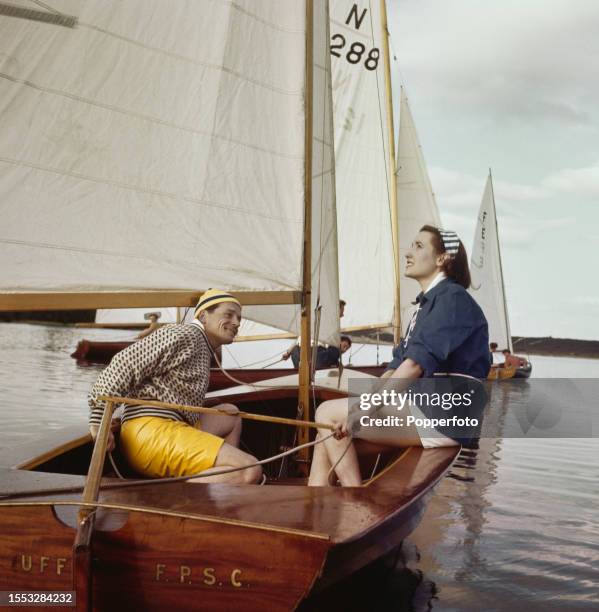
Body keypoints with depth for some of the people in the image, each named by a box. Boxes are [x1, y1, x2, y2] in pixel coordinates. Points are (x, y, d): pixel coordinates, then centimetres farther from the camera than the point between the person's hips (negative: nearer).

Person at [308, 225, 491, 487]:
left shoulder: (453, 298, -8)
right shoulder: (426, 303, 22)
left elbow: (417, 363, -19)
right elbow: (398, 364, 16)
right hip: (424, 404, 9)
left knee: (328, 413, -12)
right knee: (330, 435, -1)